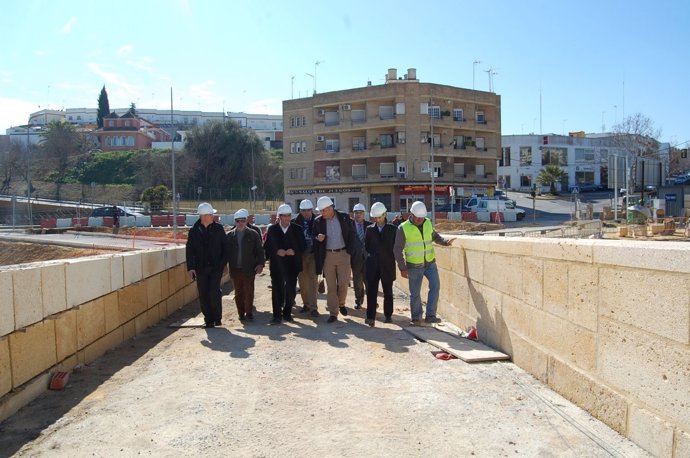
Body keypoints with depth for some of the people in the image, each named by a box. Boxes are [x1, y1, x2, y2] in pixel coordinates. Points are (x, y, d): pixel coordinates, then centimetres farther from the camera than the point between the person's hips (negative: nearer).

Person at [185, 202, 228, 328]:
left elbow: (225, 247, 4)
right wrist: (190, 267, -6)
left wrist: (223, 263, -1)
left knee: (214, 292, -11)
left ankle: (217, 317, 8)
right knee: (203, 295, 5)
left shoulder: (218, 228, 1)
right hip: (201, 268, 2)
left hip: (216, 266, -1)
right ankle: (209, 320, 18)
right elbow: (189, 250, 1)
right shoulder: (194, 231, 1)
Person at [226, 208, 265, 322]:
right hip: (235, 269, 2)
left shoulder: (253, 234, 3)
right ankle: (241, 313, 18)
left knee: (249, 292, -1)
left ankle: (249, 312, 9)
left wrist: (260, 264, -8)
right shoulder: (230, 235, 6)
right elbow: (226, 251, 7)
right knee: (238, 292, 8)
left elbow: (259, 250, 1)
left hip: (249, 269, -2)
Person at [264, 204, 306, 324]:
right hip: (277, 265, -1)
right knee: (277, 290, -3)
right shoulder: (272, 229, 3)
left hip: (292, 264, 1)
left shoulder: (297, 229, 5)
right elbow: (266, 247, 2)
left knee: (291, 290, 5)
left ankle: (287, 313, 20)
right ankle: (277, 315, 5)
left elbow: (303, 246, 4)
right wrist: (277, 252, -15)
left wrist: (294, 251, -14)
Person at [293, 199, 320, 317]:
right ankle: (306, 304, 23)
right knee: (302, 280, 10)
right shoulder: (296, 222, -1)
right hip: (300, 254, 2)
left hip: (313, 254, -2)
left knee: (313, 279, -5)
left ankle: (313, 307, -2)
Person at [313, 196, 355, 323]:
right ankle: (333, 313, 11)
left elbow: (351, 235, 5)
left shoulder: (344, 217, -1)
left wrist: (349, 251, -2)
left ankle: (341, 303, 28)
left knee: (343, 283, -1)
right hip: (327, 255, 1)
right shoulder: (318, 221, 1)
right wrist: (317, 238, -13)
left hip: (343, 254, -1)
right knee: (330, 286, 3)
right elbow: (314, 237, 10)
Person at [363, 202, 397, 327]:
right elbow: (366, 246, 13)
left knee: (388, 292, 9)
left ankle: (388, 315, 21)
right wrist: (371, 255, 4)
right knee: (371, 292, -4)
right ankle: (370, 316, -3)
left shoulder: (393, 229, 1)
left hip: (387, 265, -1)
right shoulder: (369, 229, 7)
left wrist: (391, 259, 0)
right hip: (372, 266, 1)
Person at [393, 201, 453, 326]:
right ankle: (416, 318, 19)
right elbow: (398, 249, -5)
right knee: (415, 293, 3)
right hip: (414, 265, -3)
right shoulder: (403, 228, -9)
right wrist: (402, 268, -8)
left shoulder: (428, 223, 4)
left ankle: (430, 315, -7)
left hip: (430, 263, 3)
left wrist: (445, 242, 3)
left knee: (435, 285, -13)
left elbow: (435, 236, 22)